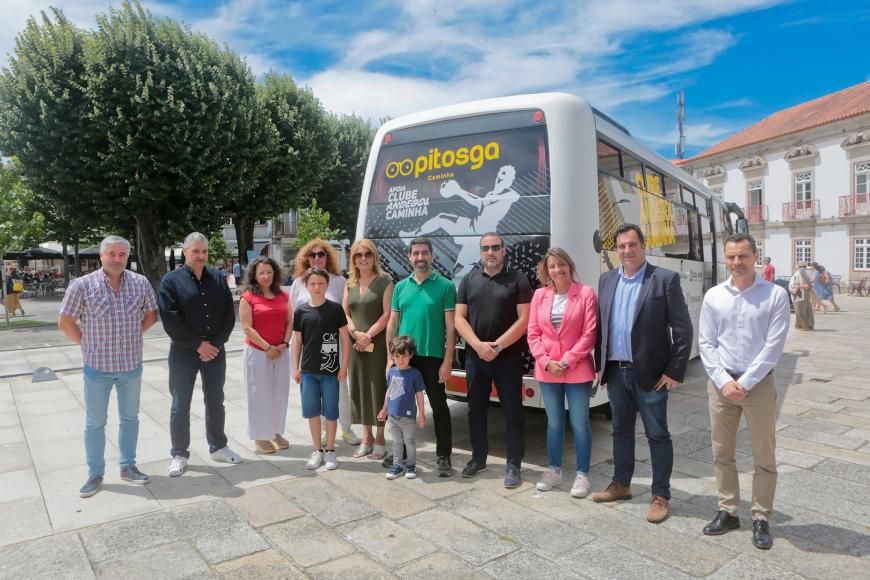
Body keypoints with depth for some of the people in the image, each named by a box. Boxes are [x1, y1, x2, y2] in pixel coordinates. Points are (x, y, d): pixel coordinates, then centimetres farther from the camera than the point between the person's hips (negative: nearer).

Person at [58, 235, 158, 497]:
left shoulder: (141, 283, -3)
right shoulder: (82, 285, -9)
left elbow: (151, 315, 9)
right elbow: (65, 322, -2)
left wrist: (133, 336, 2)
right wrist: (86, 343, -3)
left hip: (131, 365, 2)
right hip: (97, 366, -2)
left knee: (130, 418, 14)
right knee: (95, 423, 10)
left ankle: (128, 466, 28)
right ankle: (95, 474, 23)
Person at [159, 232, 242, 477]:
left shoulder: (218, 278, 5)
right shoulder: (171, 280, -5)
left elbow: (229, 315, 3)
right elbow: (170, 319, -12)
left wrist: (216, 344, -8)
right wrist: (198, 345, -14)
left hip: (215, 351, 3)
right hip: (183, 353, -3)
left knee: (215, 402, 13)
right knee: (180, 406, 5)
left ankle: (218, 447, 27)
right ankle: (179, 455, 18)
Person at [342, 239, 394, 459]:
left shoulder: (385, 281, -3)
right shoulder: (350, 284, 14)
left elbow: (387, 314, -9)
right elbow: (344, 313, 10)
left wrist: (368, 336, -14)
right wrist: (356, 333, -7)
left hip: (378, 344, -5)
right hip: (355, 345, 5)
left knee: (378, 389, -1)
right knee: (359, 390, 8)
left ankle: (380, 439, 11)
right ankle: (367, 438, 20)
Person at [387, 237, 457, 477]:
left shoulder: (445, 286, -4)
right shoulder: (401, 287, 7)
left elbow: (450, 326, -6)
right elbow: (392, 324, 10)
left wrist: (448, 360, -11)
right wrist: (390, 357, 5)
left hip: (433, 357, -4)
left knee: (439, 407, 5)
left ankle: (443, 457, 16)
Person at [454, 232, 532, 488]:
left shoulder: (517, 279, -1)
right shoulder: (469, 279, 8)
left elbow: (524, 320, -8)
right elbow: (459, 318, 3)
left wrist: (497, 346, -14)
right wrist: (479, 345, -12)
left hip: (508, 357, -3)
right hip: (475, 356, 4)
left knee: (512, 412, 1)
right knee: (476, 410, 13)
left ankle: (513, 465, 13)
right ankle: (478, 457, 29)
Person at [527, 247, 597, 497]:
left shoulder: (586, 293, -7)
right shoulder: (539, 295, 3)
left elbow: (589, 334, -10)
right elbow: (533, 333, 4)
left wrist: (566, 361, -13)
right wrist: (546, 362, -8)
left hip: (577, 370, -3)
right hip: (547, 370, 3)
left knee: (580, 423, 5)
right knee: (554, 422, 14)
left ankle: (582, 475, 18)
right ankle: (554, 470, 28)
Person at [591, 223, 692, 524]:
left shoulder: (666, 279, -7)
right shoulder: (607, 280, 8)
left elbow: (683, 328, -8)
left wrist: (675, 371, -11)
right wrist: (600, 364, 8)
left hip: (650, 373, -5)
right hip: (615, 372, 5)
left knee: (657, 435, 7)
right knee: (621, 430, 18)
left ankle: (661, 496, 20)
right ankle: (621, 484, 34)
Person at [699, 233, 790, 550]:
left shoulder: (775, 295, -6)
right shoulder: (713, 296, 2)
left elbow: (773, 346, -10)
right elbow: (705, 343, 1)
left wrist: (745, 383, -14)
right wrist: (724, 381, -9)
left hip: (759, 384, -2)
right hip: (720, 383, 3)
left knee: (764, 457, 8)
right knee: (722, 453, 12)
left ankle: (760, 519, 23)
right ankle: (727, 511, 26)